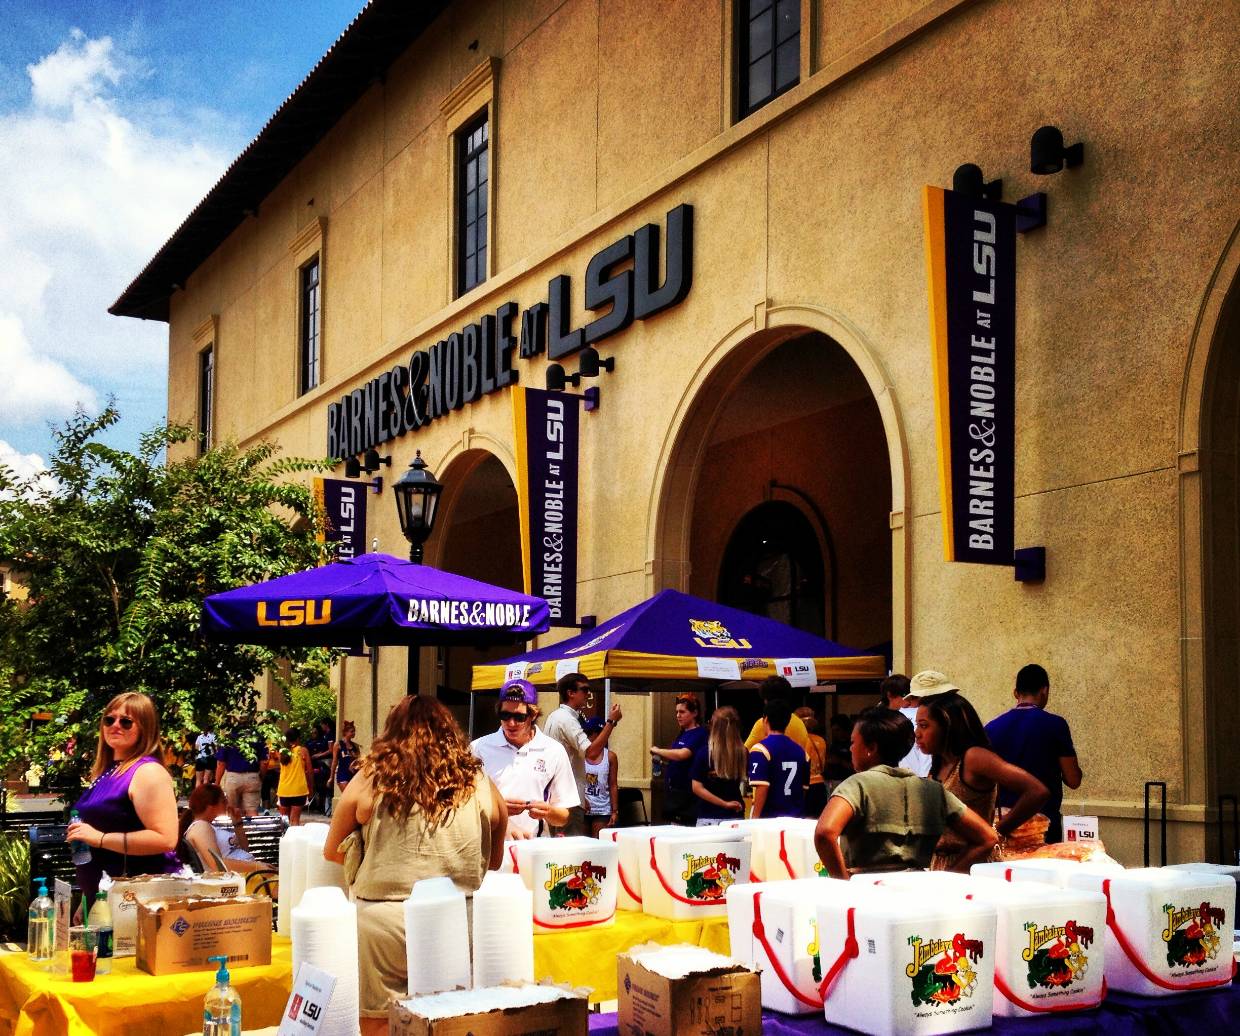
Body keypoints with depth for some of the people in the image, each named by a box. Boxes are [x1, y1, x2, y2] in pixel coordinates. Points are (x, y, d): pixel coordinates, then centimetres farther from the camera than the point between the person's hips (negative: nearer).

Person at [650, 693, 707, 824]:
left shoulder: (699, 734, -12)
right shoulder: (682, 734, 15)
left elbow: (682, 754, -26)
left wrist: (657, 750, -12)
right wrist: (661, 757, 3)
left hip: (688, 793, -9)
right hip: (674, 791, 9)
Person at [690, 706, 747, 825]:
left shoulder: (704, 754, -10)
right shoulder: (743, 754, -4)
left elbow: (696, 787, -10)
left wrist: (725, 803, -7)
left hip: (708, 818, -2)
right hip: (735, 816, 2)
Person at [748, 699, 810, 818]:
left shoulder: (761, 749, -11)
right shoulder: (801, 751, 7)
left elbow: (762, 788, -17)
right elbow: (804, 788, 13)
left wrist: (755, 818, -12)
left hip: (769, 818, -5)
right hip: (796, 818, 6)